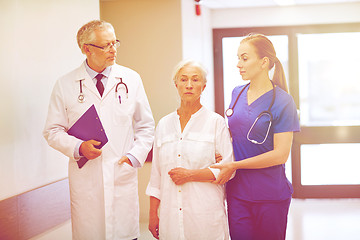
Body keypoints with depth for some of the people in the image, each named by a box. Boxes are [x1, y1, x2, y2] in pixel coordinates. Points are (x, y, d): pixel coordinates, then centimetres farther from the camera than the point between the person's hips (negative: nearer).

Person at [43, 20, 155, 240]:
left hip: (123, 175, 1)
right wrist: (78, 147, -11)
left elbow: (146, 126, 13)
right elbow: (53, 131, 6)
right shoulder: (65, 85, 2)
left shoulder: (131, 79, 6)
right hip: (85, 179, -1)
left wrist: (135, 156, 0)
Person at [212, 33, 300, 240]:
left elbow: (280, 154, -15)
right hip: (237, 190, 4)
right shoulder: (237, 93, 7)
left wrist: (234, 166, -14)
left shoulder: (282, 101, -10)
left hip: (270, 195, -4)